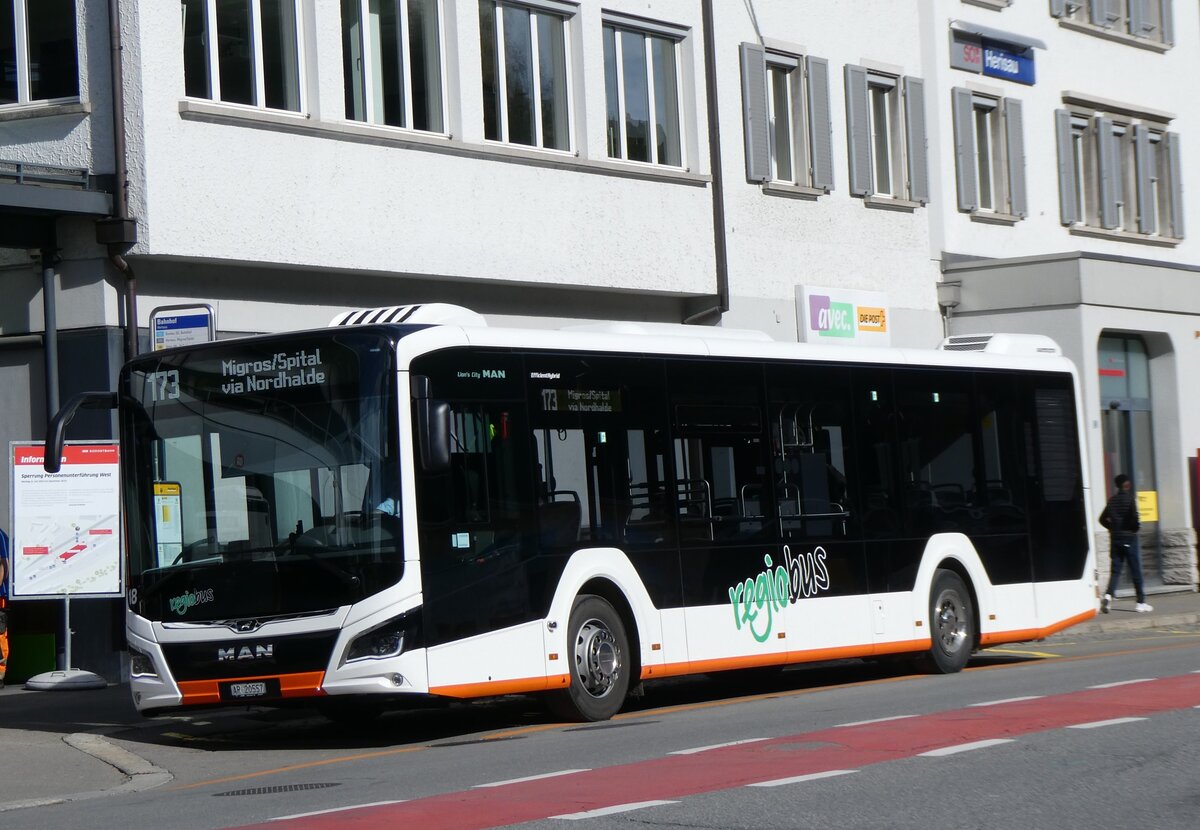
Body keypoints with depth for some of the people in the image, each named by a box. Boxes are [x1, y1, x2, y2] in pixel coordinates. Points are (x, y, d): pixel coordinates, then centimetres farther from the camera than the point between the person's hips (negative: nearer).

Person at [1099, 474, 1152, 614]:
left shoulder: (1112, 500, 10)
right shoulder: (1130, 497, -7)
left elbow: (1103, 519, 13)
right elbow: (1134, 514, -22)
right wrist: (1136, 527, -6)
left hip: (1115, 538, 5)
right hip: (1129, 537, -5)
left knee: (1115, 570, 5)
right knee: (1136, 571, 3)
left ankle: (1108, 595, -19)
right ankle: (1141, 602, 7)